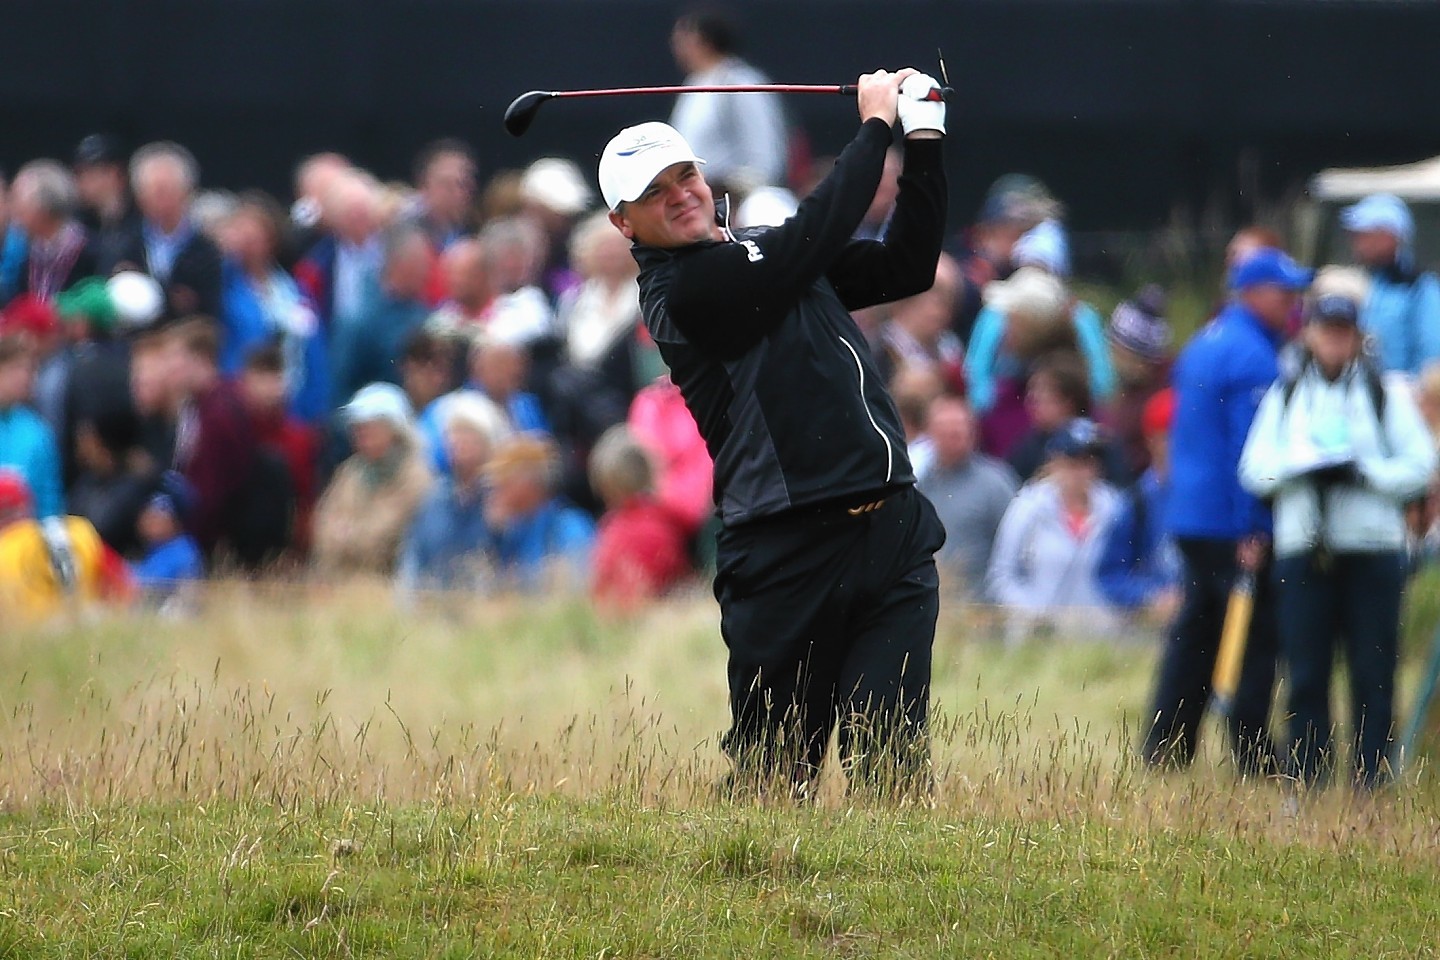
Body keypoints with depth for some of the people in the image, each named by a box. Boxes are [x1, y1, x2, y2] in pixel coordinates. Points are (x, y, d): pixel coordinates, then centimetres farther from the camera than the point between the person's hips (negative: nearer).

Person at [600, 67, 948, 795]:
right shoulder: (678, 290, -7)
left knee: (894, 761, -5)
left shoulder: (761, 251, 20)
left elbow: (906, 268, 19)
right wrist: (875, 129, -1)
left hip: (893, 536, 6)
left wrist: (923, 144, 10)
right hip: (790, 558, -6)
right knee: (777, 771, -3)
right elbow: (813, 237, -13)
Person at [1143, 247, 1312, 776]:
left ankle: (1165, 747, 11)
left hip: (1190, 515, 9)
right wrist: (1251, 532, -20)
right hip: (1234, 526, -9)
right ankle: (1252, 758, -6)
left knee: (1195, 631, 12)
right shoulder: (1252, 357, -14)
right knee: (1257, 635, -5)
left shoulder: (1202, 346, 16)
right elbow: (1251, 450, -19)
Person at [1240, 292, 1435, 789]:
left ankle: (1373, 780, 1)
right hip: (1302, 548, 1)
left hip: (1372, 548, -1)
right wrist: (1303, 464, -10)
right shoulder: (1285, 395, 15)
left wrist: (1365, 472, -12)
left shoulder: (1387, 393, 9)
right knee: (1306, 674, 0)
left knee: (1373, 673, -3)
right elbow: (1254, 469, 7)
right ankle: (1306, 782, 4)